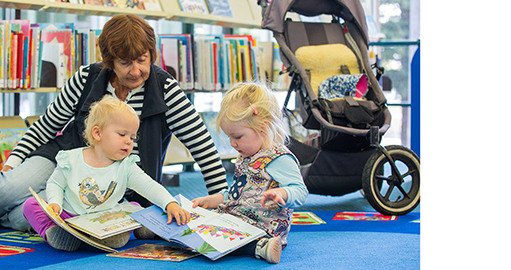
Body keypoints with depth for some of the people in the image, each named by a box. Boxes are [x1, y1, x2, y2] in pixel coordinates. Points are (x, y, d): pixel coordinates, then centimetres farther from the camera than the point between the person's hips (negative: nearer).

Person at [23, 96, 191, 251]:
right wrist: (55, 203, -16)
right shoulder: (72, 160, -6)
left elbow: (149, 186, -15)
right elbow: (55, 184, 5)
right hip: (68, 216, -1)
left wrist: (170, 204, -32)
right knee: (30, 204, -17)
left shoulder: (126, 166, -5)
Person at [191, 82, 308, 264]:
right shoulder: (245, 157, 18)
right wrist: (209, 201, 23)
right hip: (235, 221, 10)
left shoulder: (279, 159, -13)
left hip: (262, 229, -10)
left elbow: (300, 191, -21)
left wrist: (280, 194, -41)